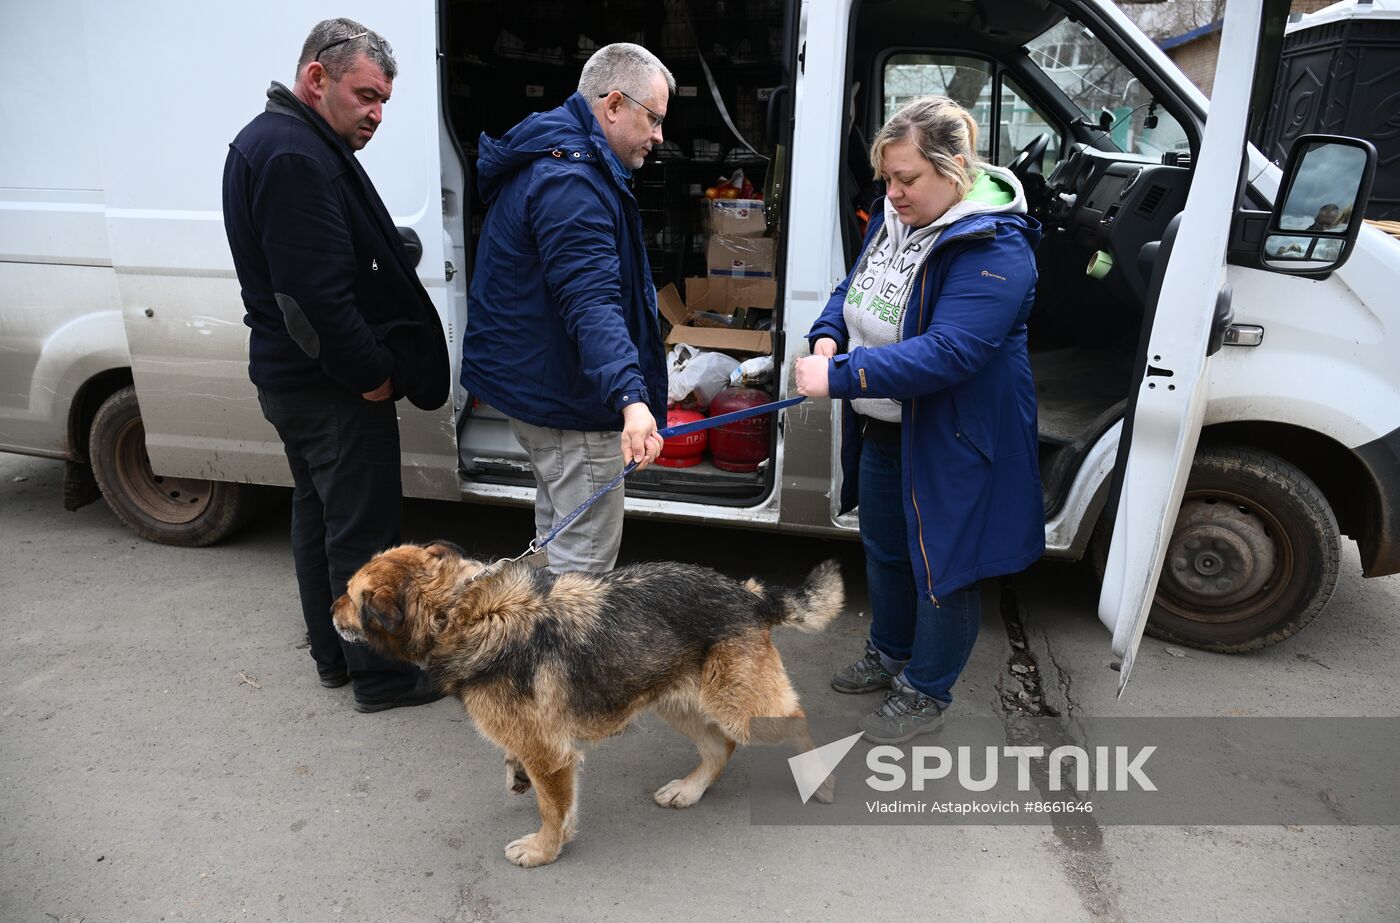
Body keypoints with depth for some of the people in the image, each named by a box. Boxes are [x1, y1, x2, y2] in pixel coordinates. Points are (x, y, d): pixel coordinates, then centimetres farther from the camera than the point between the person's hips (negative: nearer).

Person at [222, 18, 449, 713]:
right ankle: (380, 675, 14)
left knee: (319, 514, 19)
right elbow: (318, 290, -27)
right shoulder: (295, 156, -20)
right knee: (364, 531, 0)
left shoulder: (270, 142, 15)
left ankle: (333, 654, 34)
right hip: (332, 386, -11)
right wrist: (372, 375, -17)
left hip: (289, 375, 11)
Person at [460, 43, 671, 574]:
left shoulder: (546, 159, 14)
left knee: (558, 530, 26)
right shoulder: (572, 182, -22)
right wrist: (631, 398, -47)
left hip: (529, 383, 11)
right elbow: (591, 302, -36)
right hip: (567, 397, -11)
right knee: (586, 556, -1)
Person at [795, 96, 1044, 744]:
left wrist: (840, 376, -37)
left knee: (942, 567, 10)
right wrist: (826, 337, -9)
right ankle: (888, 653, 48)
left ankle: (924, 691, 31)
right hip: (881, 429, 9)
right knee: (884, 548, 24)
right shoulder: (893, 218, 2)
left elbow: (945, 352, -34)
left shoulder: (994, 250, -25)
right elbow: (852, 288, 13)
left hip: (949, 441, -8)